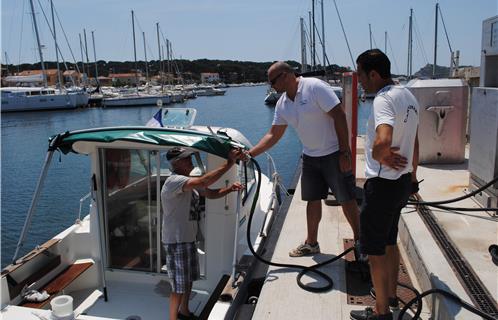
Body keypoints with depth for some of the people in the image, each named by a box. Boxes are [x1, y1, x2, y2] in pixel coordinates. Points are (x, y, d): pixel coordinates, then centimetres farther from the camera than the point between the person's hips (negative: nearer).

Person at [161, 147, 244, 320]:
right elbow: (203, 182, -37)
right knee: (179, 285, 2)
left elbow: (210, 193, 8)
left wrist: (229, 189, -12)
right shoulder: (173, 181, -23)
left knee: (189, 279, 24)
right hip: (176, 242, -10)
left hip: (189, 239, 10)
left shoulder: (190, 181, 8)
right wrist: (228, 163, -35)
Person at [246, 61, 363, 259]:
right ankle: (311, 243, 27)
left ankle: (359, 241, 19)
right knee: (313, 200, 13)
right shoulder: (282, 104, 3)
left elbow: (339, 116, -20)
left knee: (347, 200, 2)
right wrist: (250, 154, -2)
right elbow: (273, 135, 8)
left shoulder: (315, 87, -19)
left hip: (335, 154, -7)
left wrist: (345, 152, -21)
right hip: (310, 157, 7)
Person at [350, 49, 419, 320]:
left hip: (382, 184, -10)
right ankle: (391, 294, 39)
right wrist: (412, 176, 28)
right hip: (403, 181, 10)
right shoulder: (408, 96, 9)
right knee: (390, 242, 23)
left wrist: (382, 157, -19)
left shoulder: (384, 98, -21)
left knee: (374, 250, 4)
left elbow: (382, 141, -40)